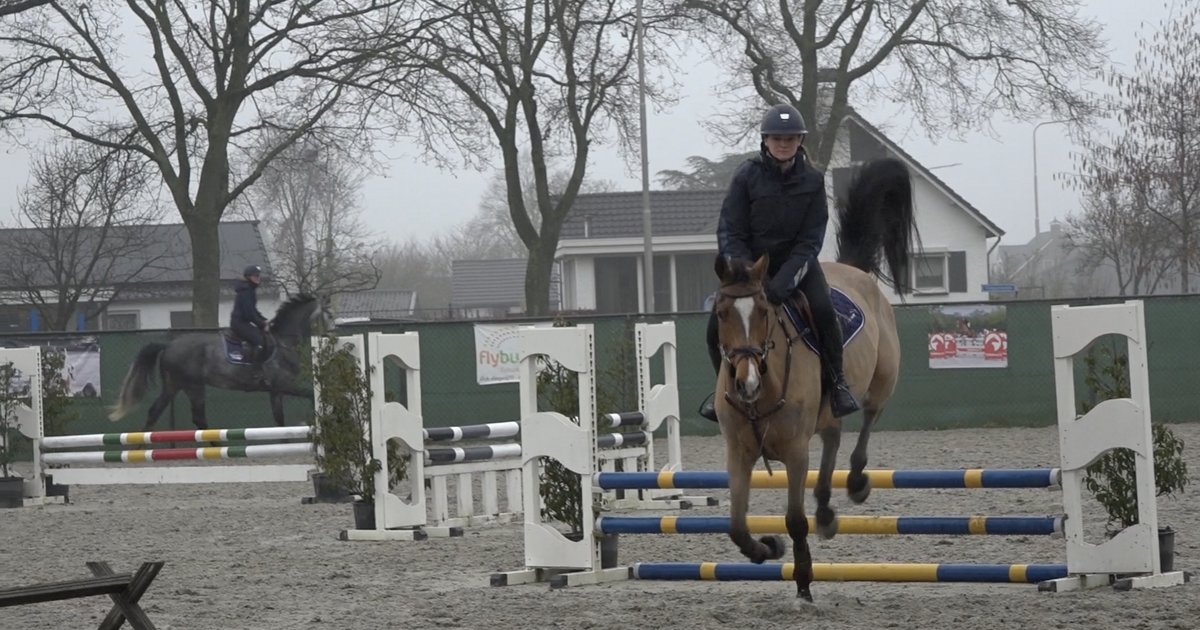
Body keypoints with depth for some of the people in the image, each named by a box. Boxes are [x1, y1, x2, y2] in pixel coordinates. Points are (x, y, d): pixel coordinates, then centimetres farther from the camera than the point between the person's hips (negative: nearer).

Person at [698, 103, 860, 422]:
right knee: (717, 323, -16)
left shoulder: (812, 180, -8)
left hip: (796, 260, 0)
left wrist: (783, 283, -25)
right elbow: (730, 234, -10)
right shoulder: (747, 176, -11)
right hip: (750, 260, 0)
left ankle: (837, 382, -10)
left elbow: (810, 241, -11)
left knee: (823, 310, -27)